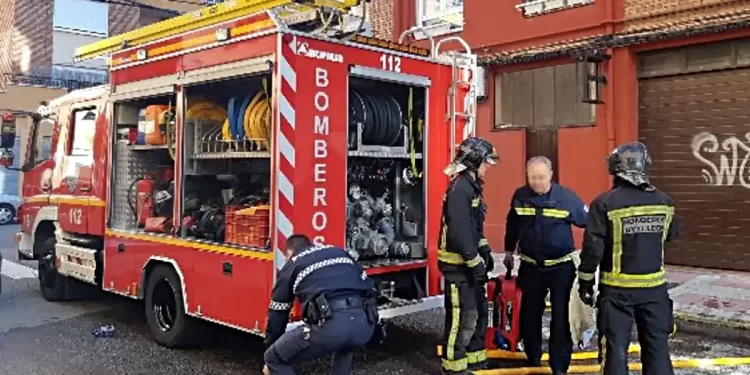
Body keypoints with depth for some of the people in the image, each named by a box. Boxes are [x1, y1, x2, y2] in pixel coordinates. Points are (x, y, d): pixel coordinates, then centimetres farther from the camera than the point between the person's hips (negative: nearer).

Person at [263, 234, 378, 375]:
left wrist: (269, 363, 39)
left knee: (275, 358, 17)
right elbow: (369, 287, 27)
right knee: (345, 348, 41)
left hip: (330, 325, -5)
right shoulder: (340, 252, 32)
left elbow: (277, 314, 28)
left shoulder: (291, 267, 23)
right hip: (364, 323, 5)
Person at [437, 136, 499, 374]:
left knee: (479, 311, 17)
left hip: (470, 262, 10)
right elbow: (459, 232, -25)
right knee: (463, 316, -4)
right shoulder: (459, 189, -20)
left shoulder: (471, 186, 13)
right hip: (459, 264, -10)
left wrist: (485, 252, 17)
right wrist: (474, 262, -22)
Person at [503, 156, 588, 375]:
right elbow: (512, 225, 12)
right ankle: (532, 357, 32)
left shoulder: (566, 197, -13)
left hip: (561, 267, -3)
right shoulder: (520, 196, -3)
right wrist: (509, 251, 19)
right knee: (529, 314, 13)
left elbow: (588, 222, -5)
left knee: (561, 317, 0)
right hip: (530, 266, 3)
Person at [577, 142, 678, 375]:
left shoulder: (605, 203, -14)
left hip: (617, 288, -3)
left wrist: (585, 281, -2)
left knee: (615, 347, 6)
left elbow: (593, 248, -13)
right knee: (657, 345, 13)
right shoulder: (664, 202, -1)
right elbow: (671, 235, 16)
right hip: (654, 286, 4)